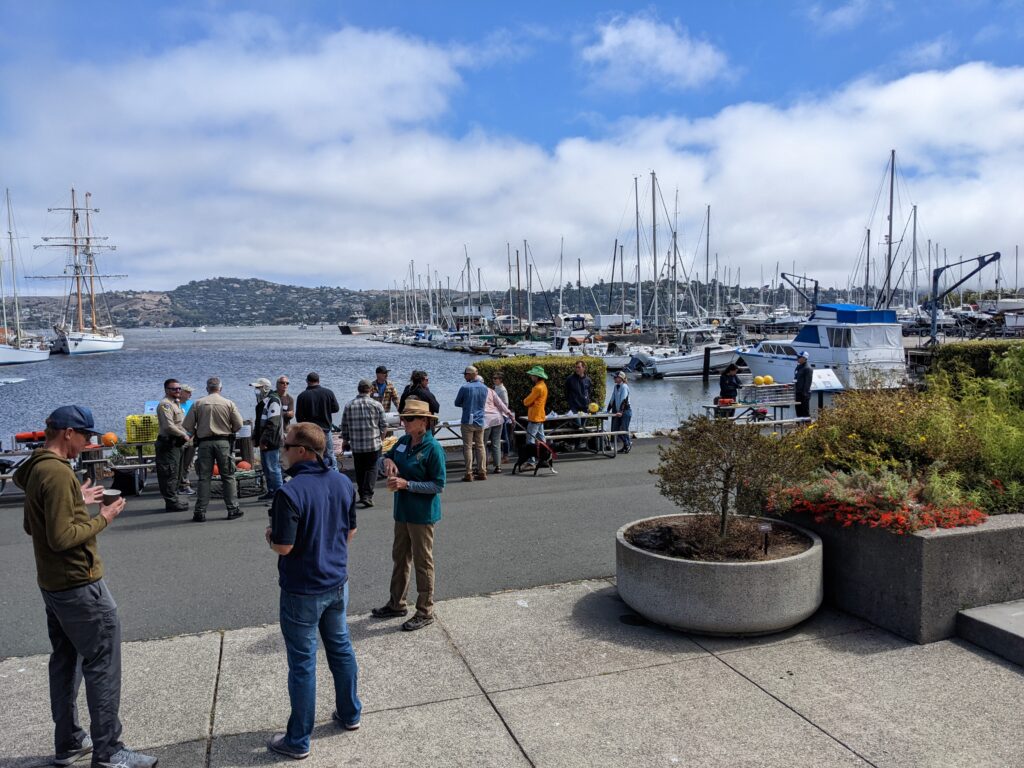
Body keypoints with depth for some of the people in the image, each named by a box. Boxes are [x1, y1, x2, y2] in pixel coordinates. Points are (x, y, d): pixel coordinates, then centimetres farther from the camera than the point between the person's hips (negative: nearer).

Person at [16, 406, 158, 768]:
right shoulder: (58, 473, -22)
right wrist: (102, 520, -14)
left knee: (66, 661, 18)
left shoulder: (34, 468, 9)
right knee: (103, 666, -2)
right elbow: (62, 538, -25)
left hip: (52, 584, 10)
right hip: (79, 585, -10)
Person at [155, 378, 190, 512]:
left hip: (176, 443, 10)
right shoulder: (165, 404, -13)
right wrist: (184, 435, -14)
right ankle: (172, 502, -3)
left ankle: (173, 500, 23)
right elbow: (169, 426, -23)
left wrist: (183, 436, 13)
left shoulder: (175, 403, 19)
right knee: (170, 474, -7)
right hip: (168, 443, -10)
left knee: (175, 474, 15)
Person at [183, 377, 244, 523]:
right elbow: (238, 424, -2)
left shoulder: (198, 404, 1)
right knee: (228, 477, 6)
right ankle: (233, 509, 7)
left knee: (204, 478, 5)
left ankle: (200, 512, 5)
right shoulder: (229, 404, -1)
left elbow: (188, 425, -1)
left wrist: (197, 433, 17)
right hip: (223, 442, -1)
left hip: (204, 443, 1)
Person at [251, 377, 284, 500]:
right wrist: (255, 437, 19)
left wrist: (265, 440, -22)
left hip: (271, 442, -10)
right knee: (266, 467, 14)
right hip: (264, 441, 10)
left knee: (273, 468, -8)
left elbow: (273, 423, -20)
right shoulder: (261, 401, 17)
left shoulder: (273, 400, -14)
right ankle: (271, 491, 23)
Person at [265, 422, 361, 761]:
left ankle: (298, 740, 19)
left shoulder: (290, 493, -24)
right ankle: (349, 713, 37)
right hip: (337, 583, 6)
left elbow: (283, 546, -22)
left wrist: (269, 534, -1)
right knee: (340, 647, 21)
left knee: (302, 662, 6)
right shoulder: (343, 483, -2)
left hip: (303, 591, -6)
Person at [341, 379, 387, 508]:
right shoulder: (376, 405, -5)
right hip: (374, 444, -2)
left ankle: (362, 495, 21)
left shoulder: (349, 405, 2)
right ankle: (367, 496, -8)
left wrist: (345, 440, 21)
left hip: (356, 445, 2)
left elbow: (344, 426, 6)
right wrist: (381, 437, 17)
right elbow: (384, 425, -2)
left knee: (359, 470, 14)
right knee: (371, 468, 4)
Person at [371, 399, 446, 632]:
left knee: (423, 563, 5)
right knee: (399, 558, 20)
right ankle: (396, 604, 37)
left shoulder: (433, 448, -19)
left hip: (422, 515, -8)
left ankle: (425, 612, 19)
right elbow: (385, 459, 16)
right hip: (402, 512, 8)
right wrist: (387, 460, -9)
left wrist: (407, 484, -25)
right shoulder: (403, 442, 2)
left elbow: (438, 485, -19)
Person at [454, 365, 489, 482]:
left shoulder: (465, 388, -13)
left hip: (468, 421, -5)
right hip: (480, 421, 5)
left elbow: (457, 403, -1)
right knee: (480, 446, 12)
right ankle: (482, 472, 13)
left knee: (468, 447, 0)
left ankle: (469, 474, -1)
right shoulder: (484, 387, 5)